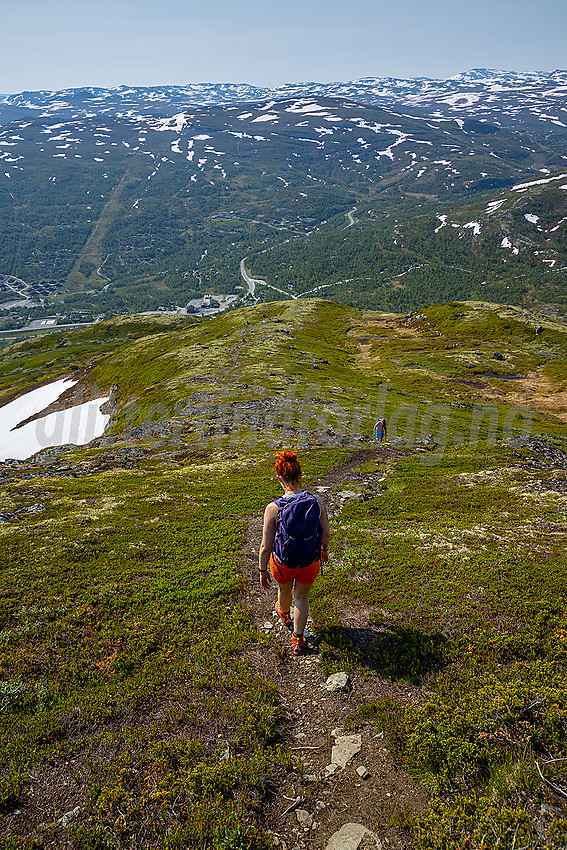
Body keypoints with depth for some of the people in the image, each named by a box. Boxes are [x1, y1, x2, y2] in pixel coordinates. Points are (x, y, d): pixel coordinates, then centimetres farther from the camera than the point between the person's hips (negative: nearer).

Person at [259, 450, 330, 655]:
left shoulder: (273, 508, -27)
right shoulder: (315, 503, -19)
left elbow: (266, 546, -19)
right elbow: (326, 534, -4)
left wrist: (263, 570, -2)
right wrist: (323, 550, 18)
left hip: (283, 563, -1)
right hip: (310, 562, 1)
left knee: (285, 590, 32)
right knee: (302, 597, 27)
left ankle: (285, 614, 65)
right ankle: (298, 641, 40)